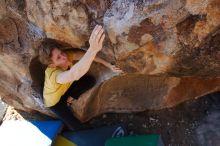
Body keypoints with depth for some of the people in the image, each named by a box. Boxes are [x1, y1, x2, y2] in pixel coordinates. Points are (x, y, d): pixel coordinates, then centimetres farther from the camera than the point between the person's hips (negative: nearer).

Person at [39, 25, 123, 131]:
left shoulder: (66, 55, -27)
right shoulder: (53, 74, -47)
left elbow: (85, 56, -16)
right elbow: (74, 74, -69)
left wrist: (109, 65, -21)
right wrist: (93, 49, -85)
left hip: (65, 89, 6)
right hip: (54, 100, -6)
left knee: (91, 80, -10)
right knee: (76, 127, -11)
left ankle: (69, 98, 7)